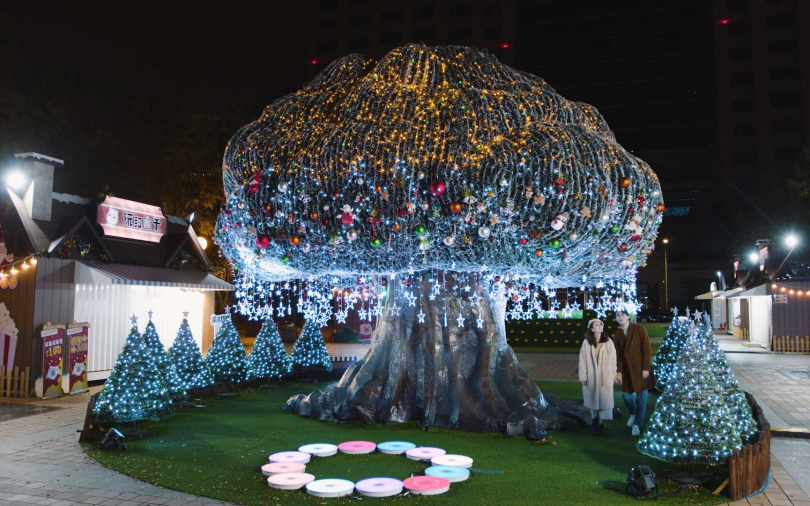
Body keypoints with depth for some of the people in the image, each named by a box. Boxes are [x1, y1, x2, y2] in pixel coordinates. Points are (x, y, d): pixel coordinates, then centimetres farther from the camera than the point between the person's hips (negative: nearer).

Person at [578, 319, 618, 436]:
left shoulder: (608, 342, -6)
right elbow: (582, 360, -4)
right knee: (592, 398, 13)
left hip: (605, 376, 0)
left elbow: (613, 359, 2)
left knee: (604, 399, -1)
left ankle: (600, 423, 8)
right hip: (591, 376, 0)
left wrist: (613, 374, 5)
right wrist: (583, 376, -4)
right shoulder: (586, 343, -8)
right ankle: (594, 419, 31)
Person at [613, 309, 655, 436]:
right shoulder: (617, 334, 3)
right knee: (626, 395, 6)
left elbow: (647, 349, -10)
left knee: (641, 397, 1)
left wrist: (646, 368, -14)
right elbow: (617, 354, 2)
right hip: (627, 369, 3)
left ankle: (637, 424, 15)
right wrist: (619, 371, -5)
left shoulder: (639, 329, -9)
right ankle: (633, 414, 36)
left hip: (641, 368, -3)